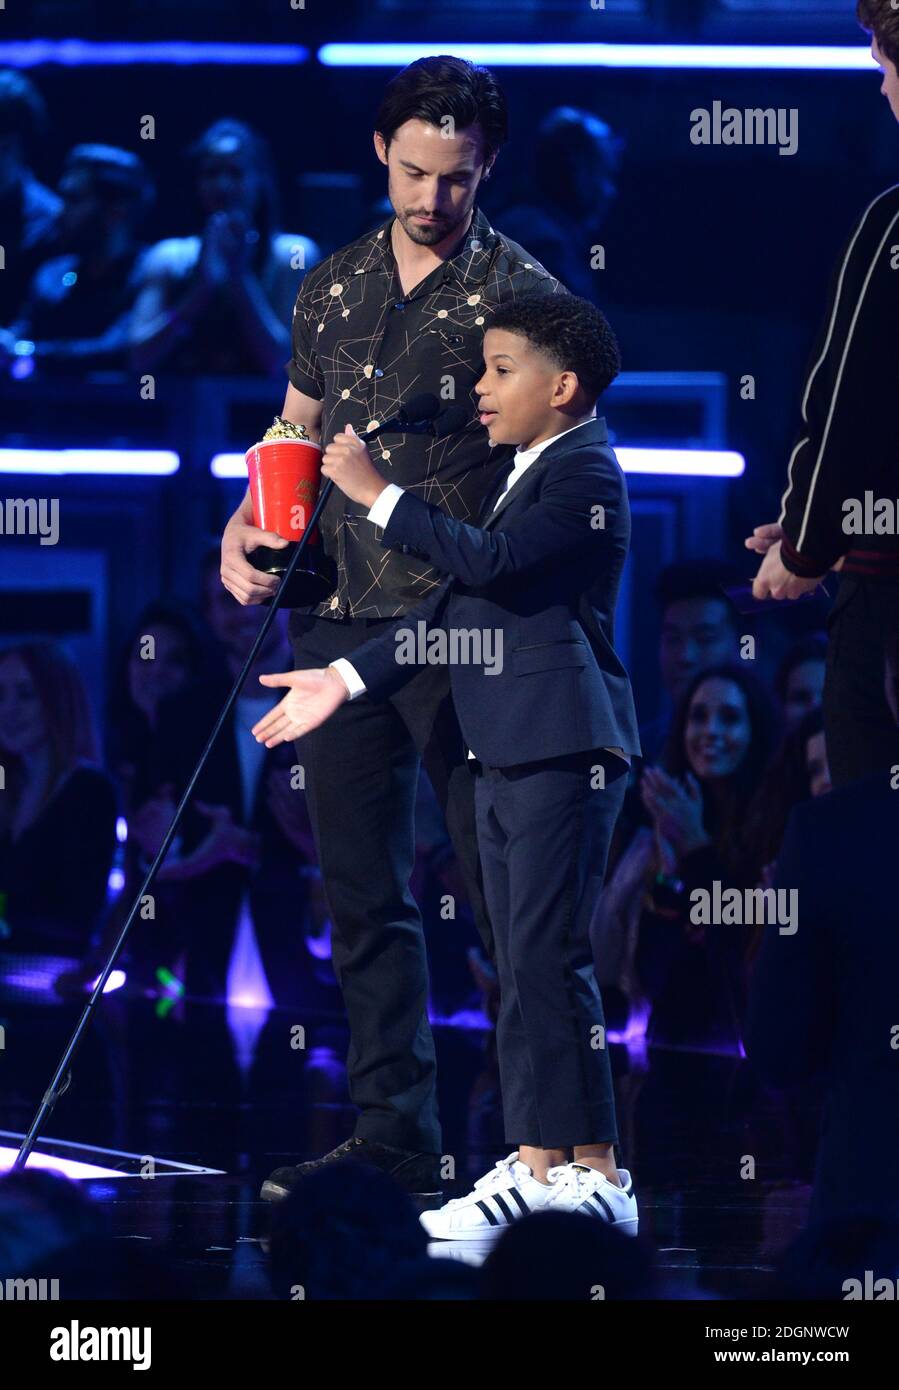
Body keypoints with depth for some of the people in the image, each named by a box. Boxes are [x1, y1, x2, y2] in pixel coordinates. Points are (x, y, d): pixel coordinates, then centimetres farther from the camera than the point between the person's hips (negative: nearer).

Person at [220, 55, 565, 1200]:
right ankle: (395, 1138, 13)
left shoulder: (517, 292, -1)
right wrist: (249, 522, 3)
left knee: (498, 884, -6)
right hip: (339, 621, 5)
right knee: (362, 892, 7)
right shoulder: (333, 287, 14)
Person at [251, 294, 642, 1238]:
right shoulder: (525, 477, 23)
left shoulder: (585, 474, -9)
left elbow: (487, 563, -23)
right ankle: (539, 1165, 12)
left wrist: (379, 497, -15)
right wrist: (346, 681, 16)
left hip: (562, 751, -10)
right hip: (505, 755, 11)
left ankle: (595, 1173, -11)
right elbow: (454, 602, 23)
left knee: (548, 960, -12)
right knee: (522, 966, 10)